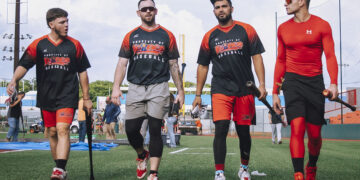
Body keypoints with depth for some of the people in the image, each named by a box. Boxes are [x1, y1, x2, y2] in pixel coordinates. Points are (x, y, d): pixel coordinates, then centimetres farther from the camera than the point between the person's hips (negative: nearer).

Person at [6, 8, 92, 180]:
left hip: (67, 96, -2)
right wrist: (14, 80, -21)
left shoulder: (74, 45, 6)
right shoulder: (38, 44, 4)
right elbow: (24, 65, -1)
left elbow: (82, 72, 10)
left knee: (63, 129, -18)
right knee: (52, 133, 8)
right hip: (46, 98, 2)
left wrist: (86, 98, 9)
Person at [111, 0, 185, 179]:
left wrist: (180, 91, 6)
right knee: (131, 130, 0)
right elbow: (122, 64, 7)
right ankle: (142, 155, 30)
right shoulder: (131, 36, 12)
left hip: (159, 87, -1)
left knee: (155, 130, -6)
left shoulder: (167, 35, 10)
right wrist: (116, 87, -6)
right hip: (135, 88, 2)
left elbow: (174, 65, 11)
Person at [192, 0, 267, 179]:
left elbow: (256, 57, 2)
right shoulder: (209, 36, 8)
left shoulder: (246, 30, 5)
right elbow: (202, 66, 12)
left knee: (243, 131, 9)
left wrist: (261, 84, -8)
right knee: (221, 130, -13)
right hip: (220, 90, 0)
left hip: (245, 89, 0)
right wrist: (198, 94, 9)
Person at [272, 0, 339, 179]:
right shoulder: (283, 29, 10)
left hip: (315, 81, -1)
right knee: (297, 128, -15)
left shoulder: (322, 25, 1)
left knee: (315, 134, 4)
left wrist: (333, 83, -20)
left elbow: (330, 56, -4)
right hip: (292, 81, 1)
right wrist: (275, 92, 13)